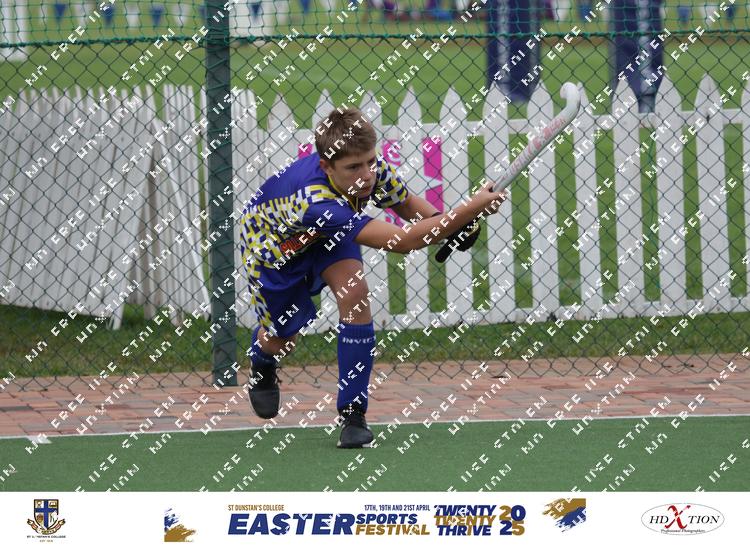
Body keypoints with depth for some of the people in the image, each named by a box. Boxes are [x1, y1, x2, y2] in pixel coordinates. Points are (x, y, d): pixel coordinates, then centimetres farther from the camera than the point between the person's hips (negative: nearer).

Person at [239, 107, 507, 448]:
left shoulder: (373, 170, -30)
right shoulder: (316, 202, -48)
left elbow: (406, 203, -6)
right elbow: (402, 241, -54)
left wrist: (451, 224, -27)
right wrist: (470, 209, -59)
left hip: (326, 239, 4)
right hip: (270, 242, -4)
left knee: (353, 291, -24)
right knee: (281, 340, 4)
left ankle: (352, 413, -14)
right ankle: (261, 355, 46)